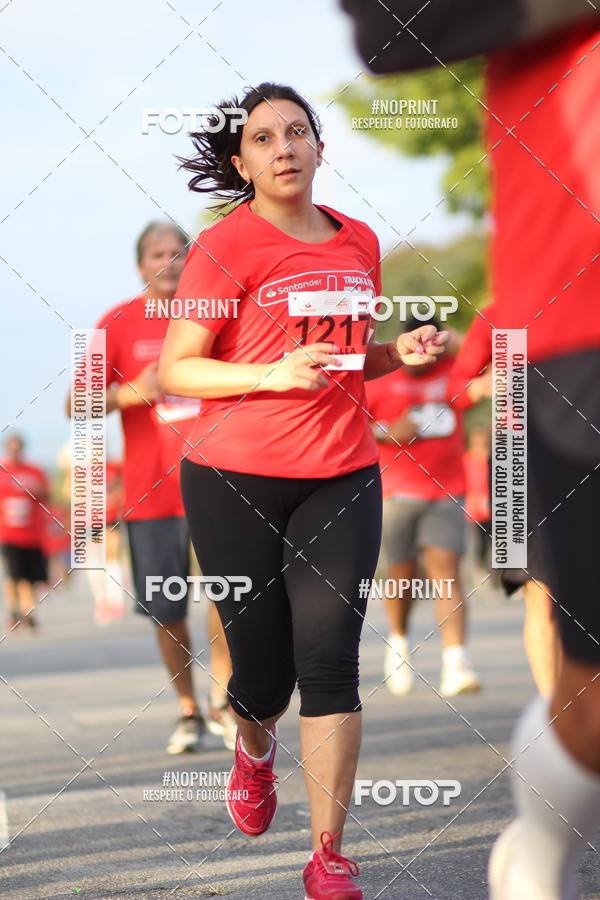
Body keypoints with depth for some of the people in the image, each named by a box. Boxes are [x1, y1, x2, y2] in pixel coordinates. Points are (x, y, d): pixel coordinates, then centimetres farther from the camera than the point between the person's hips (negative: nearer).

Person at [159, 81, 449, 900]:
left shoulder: (359, 242, 10)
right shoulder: (226, 246, -7)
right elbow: (173, 371, -8)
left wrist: (398, 354, 4)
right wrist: (273, 373, -20)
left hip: (342, 478, 3)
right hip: (235, 481, -3)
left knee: (330, 659, -8)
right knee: (262, 668, 5)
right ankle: (255, 749, 43)